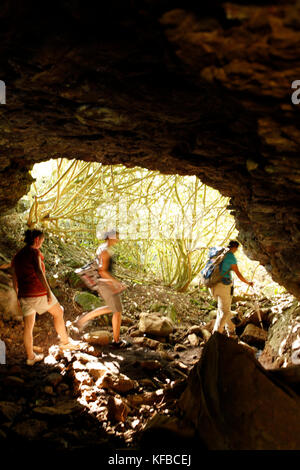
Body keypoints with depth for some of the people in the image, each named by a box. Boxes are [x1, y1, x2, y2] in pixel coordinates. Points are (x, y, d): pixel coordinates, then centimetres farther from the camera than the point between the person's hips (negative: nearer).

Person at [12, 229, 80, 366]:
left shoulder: (17, 256, 14)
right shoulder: (34, 251, -9)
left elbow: (14, 279, 16)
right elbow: (38, 271, -22)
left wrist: (18, 297, 24)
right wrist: (48, 291, -22)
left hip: (24, 294, 7)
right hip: (38, 292, -7)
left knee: (28, 326, 12)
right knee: (58, 312, 14)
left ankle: (30, 357, 21)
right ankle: (65, 341, 24)